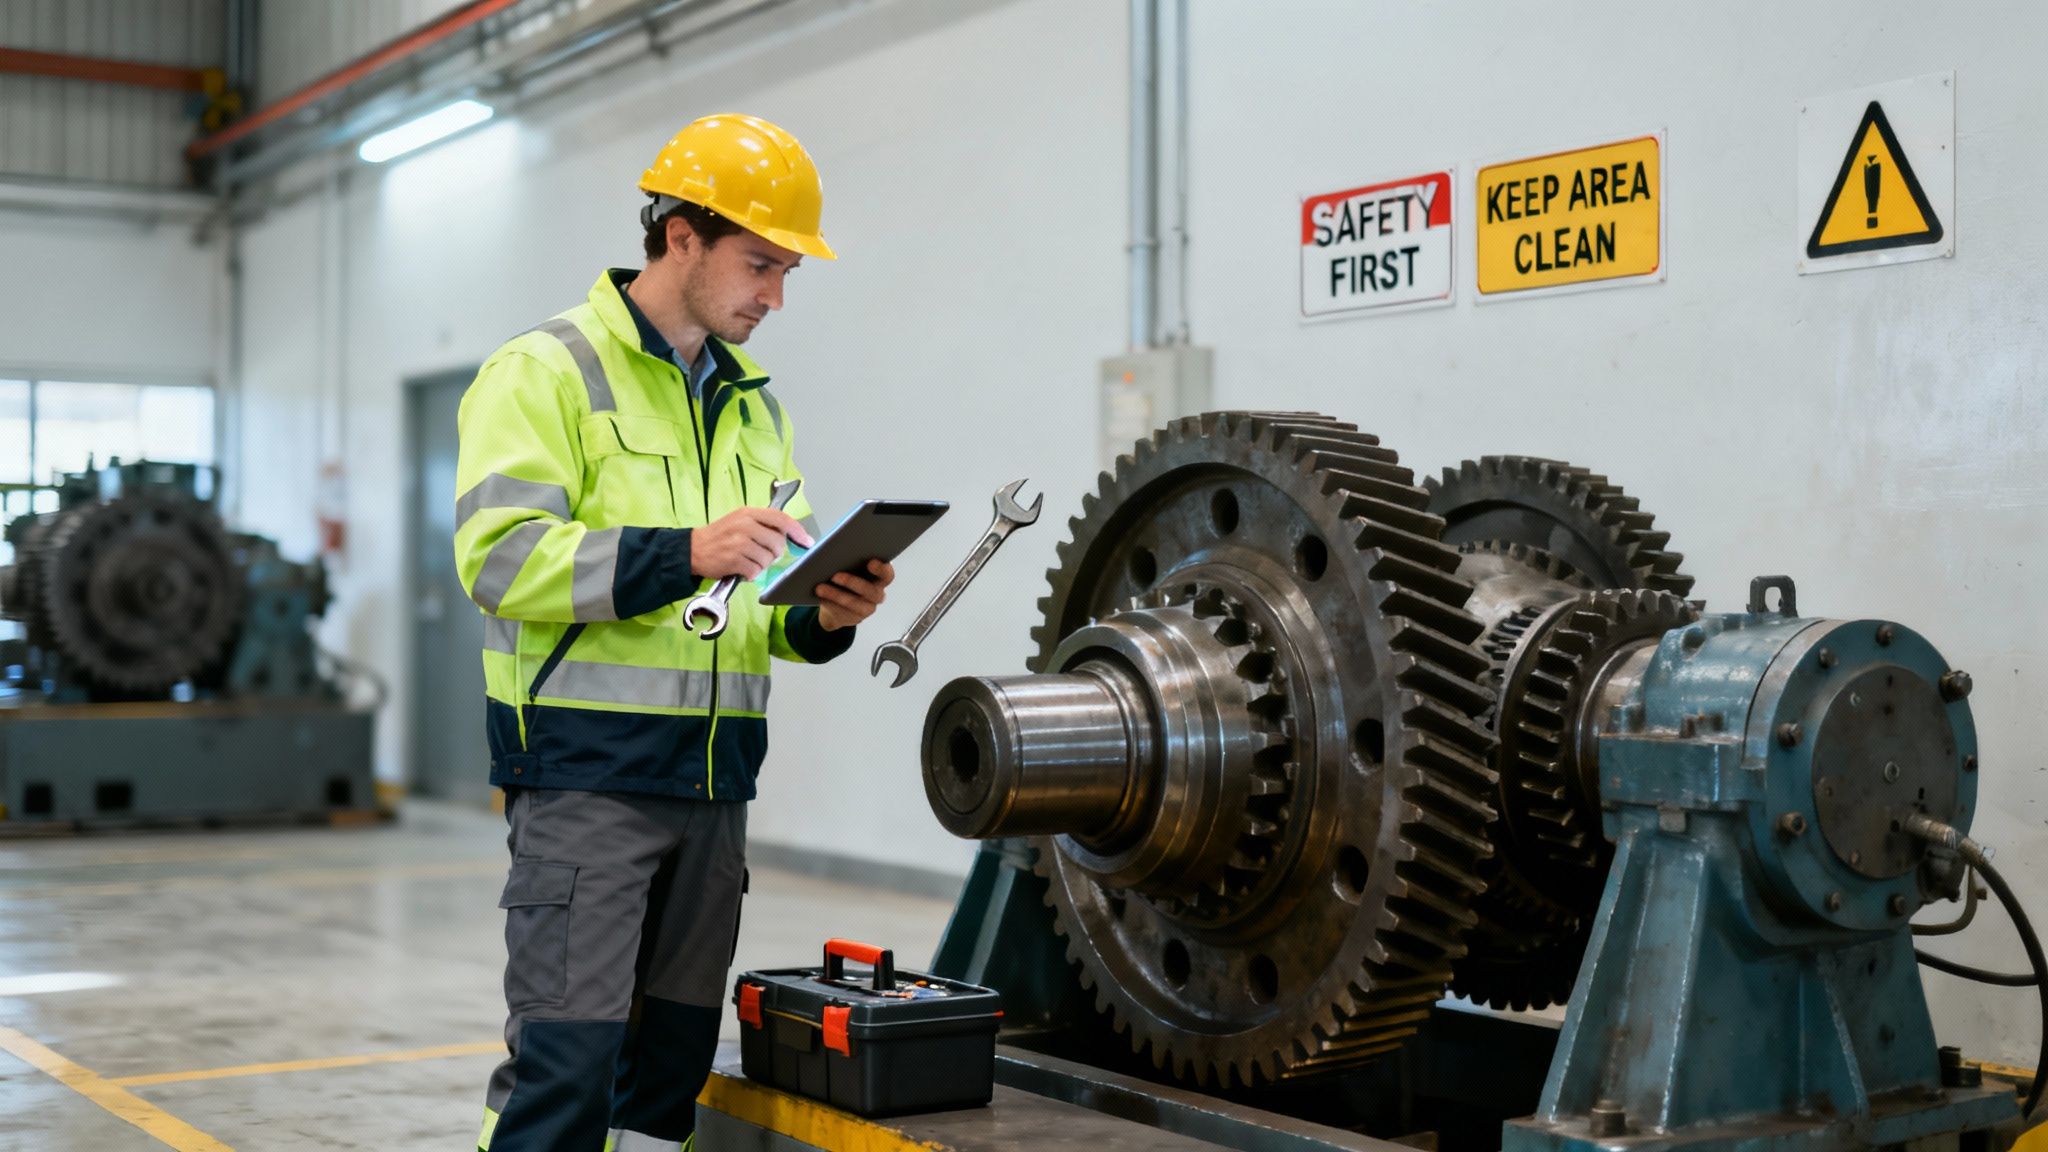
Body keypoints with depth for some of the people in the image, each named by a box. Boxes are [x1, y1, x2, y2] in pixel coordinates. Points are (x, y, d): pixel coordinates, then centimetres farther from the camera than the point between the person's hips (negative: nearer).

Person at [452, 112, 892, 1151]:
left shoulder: (755, 405, 18)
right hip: (586, 775, -7)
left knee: (672, 1065, 11)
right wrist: (685, 552, -26)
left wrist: (824, 616, -3)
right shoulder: (548, 370, -4)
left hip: (713, 783, 7)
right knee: (564, 1063, -9)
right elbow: (498, 557, -17)